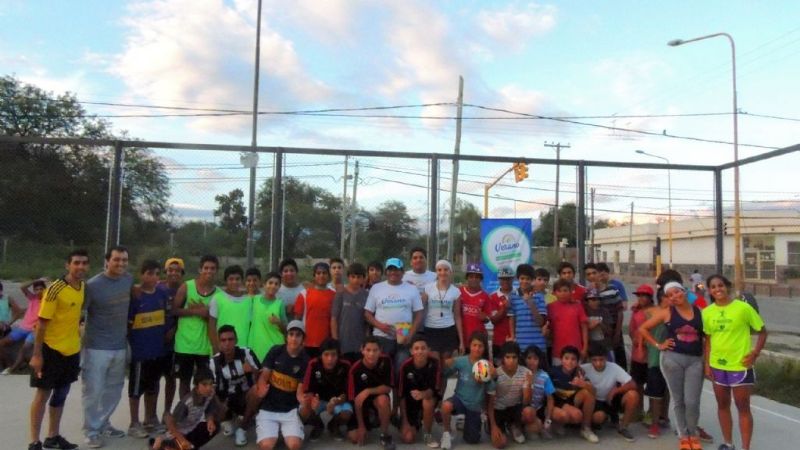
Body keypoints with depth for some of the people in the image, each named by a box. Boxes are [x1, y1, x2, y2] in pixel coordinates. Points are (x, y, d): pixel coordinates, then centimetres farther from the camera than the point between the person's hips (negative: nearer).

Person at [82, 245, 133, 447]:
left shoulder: (129, 280, 1)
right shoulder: (93, 285, -15)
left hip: (120, 347, 6)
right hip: (96, 348, -5)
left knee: (114, 390, 16)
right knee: (93, 391, 3)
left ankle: (103, 423, 33)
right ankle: (92, 431, 17)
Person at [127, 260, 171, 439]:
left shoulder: (162, 293, 2)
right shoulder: (134, 295, -13)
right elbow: (127, 322, -10)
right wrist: (129, 343, -9)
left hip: (158, 347, 5)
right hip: (139, 348, -5)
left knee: (153, 385, 18)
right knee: (137, 387, 7)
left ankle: (151, 419, 33)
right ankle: (134, 424, 20)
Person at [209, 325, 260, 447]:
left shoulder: (246, 353, -15)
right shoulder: (214, 362, -10)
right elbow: (212, 388, -9)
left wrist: (252, 370, -36)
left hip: (246, 395, -1)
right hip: (227, 398, 1)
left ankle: (241, 427, -7)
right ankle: (228, 419, 13)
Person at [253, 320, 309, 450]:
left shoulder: (305, 360, -6)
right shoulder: (275, 351, -3)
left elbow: (300, 391, -7)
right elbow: (264, 376, -5)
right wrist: (261, 390, -28)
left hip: (290, 410, 0)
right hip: (268, 408, 0)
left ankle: (283, 430, 8)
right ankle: (276, 430, 9)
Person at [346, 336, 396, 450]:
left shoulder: (386, 361, -20)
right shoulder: (355, 369, -23)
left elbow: (388, 387, -16)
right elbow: (355, 399, -18)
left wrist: (368, 391, -30)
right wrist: (361, 426, -16)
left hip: (378, 397, 0)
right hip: (361, 403, 0)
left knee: (383, 399, -36)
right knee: (354, 437, -13)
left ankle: (385, 435, -12)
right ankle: (368, 423, 22)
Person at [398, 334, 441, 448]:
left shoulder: (435, 364, -21)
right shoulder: (406, 366, -19)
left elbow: (435, 389, -21)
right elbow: (401, 395, -13)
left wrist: (423, 394, -43)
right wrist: (404, 421, -12)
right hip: (410, 402, 1)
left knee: (427, 401, -36)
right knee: (408, 438, -13)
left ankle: (428, 434, -10)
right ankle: (417, 423, 23)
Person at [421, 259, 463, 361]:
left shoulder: (455, 291, 2)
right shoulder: (428, 288, -1)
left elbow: (457, 316, 5)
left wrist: (461, 340, 4)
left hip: (448, 331, 1)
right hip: (431, 331, -1)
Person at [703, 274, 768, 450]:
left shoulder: (743, 307, -11)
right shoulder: (707, 312, 0)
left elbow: (762, 331, -3)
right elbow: (708, 339, 7)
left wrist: (755, 353, -14)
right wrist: (707, 364, 3)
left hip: (740, 366, -4)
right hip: (717, 366, 4)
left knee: (743, 408, 6)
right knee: (722, 405, 16)